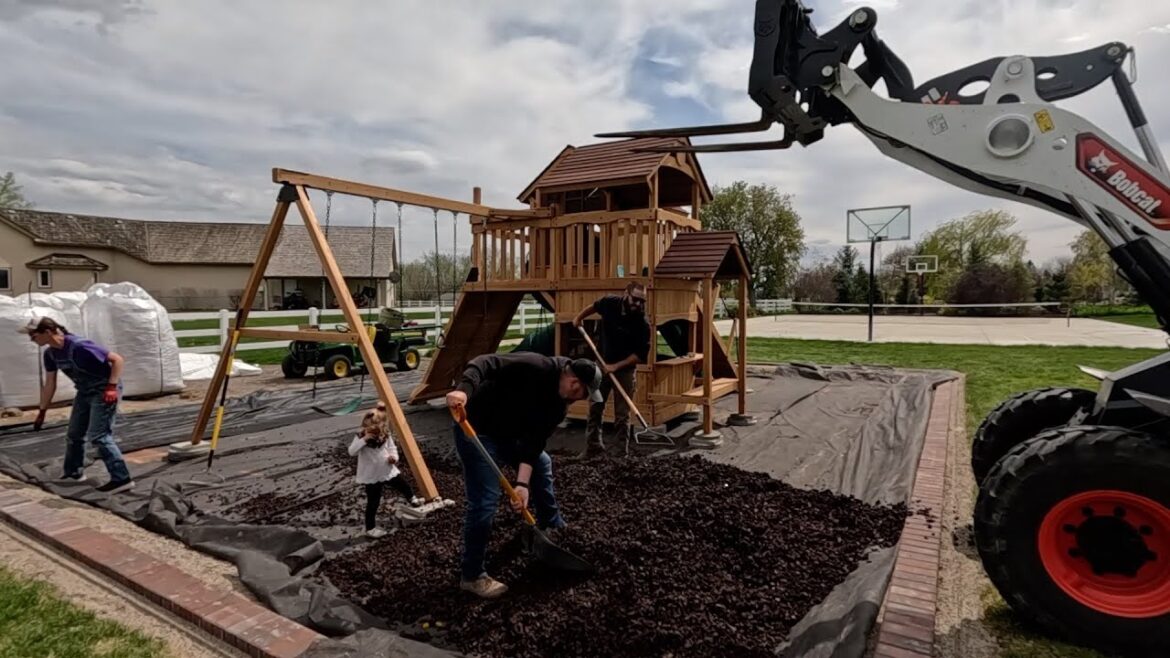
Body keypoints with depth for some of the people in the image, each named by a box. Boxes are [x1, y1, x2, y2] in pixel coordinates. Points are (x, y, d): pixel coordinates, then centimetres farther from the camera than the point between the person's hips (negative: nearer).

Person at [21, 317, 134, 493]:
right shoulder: (50, 354, 1)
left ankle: (122, 479, -13)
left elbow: (117, 359, -26)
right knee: (73, 434, 17)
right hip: (85, 391, 9)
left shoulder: (79, 347, -26)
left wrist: (112, 387, -32)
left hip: (104, 390, -9)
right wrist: (42, 411, 16)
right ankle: (74, 473, 37)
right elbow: (49, 384, 12)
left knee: (98, 436, -14)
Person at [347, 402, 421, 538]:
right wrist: (364, 439, -38)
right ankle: (370, 528, 22)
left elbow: (392, 448, 6)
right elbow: (351, 452, -28)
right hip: (372, 476, -4)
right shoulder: (360, 438, -17)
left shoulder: (385, 435, -6)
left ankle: (413, 500, 50)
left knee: (404, 486, 19)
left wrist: (393, 457, -16)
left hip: (389, 471, 4)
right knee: (373, 503, 6)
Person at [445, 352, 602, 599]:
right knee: (485, 502, -12)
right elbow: (486, 363, -35)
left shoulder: (559, 405, -2)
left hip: (507, 433, 10)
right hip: (476, 430, -10)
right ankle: (471, 576, 5)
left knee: (541, 463, 25)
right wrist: (464, 390, -52)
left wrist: (522, 483, -16)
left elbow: (534, 442, -6)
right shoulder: (536, 367, -26)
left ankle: (554, 527, 46)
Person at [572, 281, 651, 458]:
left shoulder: (642, 324, -21)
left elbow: (640, 355, -19)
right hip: (602, 364, 4)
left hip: (626, 370, -4)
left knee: (622, 414, 1)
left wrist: (616, 366, -23)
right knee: (595, 408, 10)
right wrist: (579, 317, 21)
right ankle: (593, 445, 23)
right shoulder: (610, 303, -12)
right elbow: (594, 306, 13)